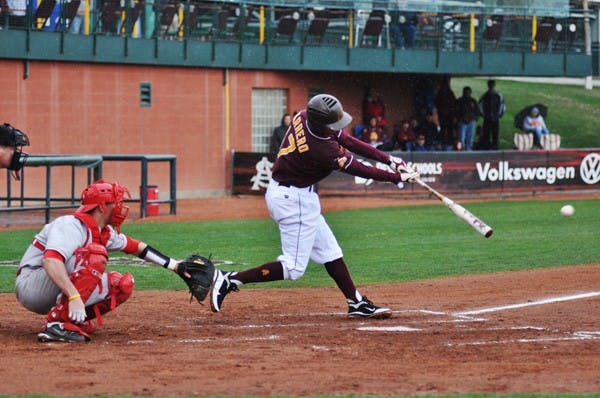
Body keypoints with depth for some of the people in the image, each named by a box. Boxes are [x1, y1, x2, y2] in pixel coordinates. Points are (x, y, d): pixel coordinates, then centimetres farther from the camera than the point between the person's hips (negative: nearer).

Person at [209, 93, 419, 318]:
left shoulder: (305, 117, -8)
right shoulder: (322, 150, -31)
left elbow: (349, 142, 0)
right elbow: (360, 171, -18)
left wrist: (389, 159, -4)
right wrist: (398, 178, -7)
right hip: (294, 200, -10)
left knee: (329, 252, 15)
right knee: (294, 268, -5)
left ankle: (357, 303, 21)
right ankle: (230, 281, -7)